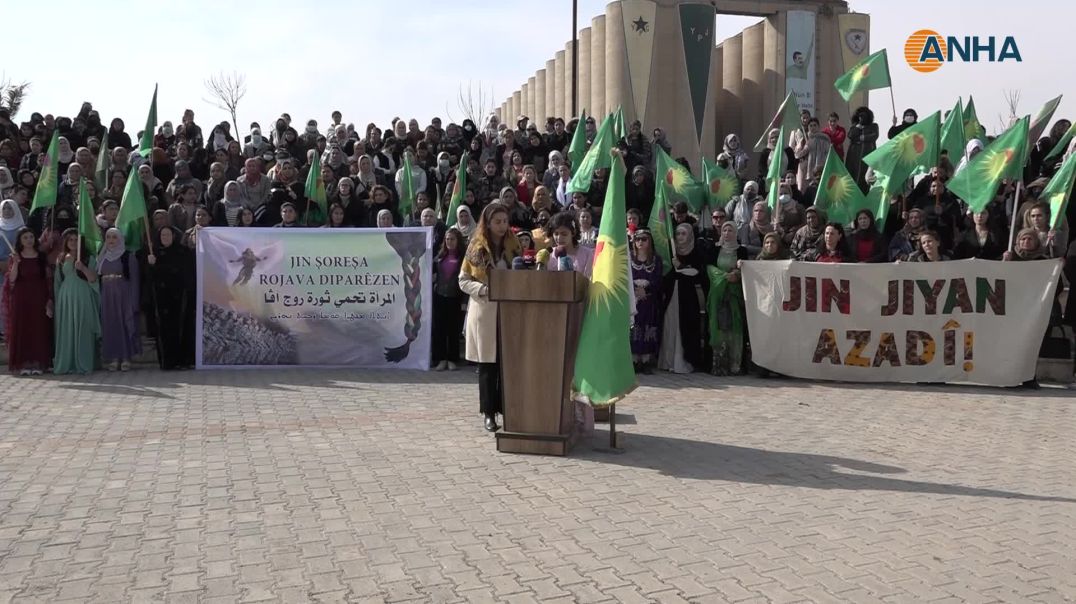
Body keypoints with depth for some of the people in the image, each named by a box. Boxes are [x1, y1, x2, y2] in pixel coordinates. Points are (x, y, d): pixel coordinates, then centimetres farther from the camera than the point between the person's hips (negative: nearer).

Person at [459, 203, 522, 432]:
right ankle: (489, 413, 8)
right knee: (487, 364, 2)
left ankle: (507, 408, 12)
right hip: (484, 312, -2)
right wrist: (484, 289, -16)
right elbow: (463, 280, 1)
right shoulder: (476, 247, 1)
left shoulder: (513, 245, 8)